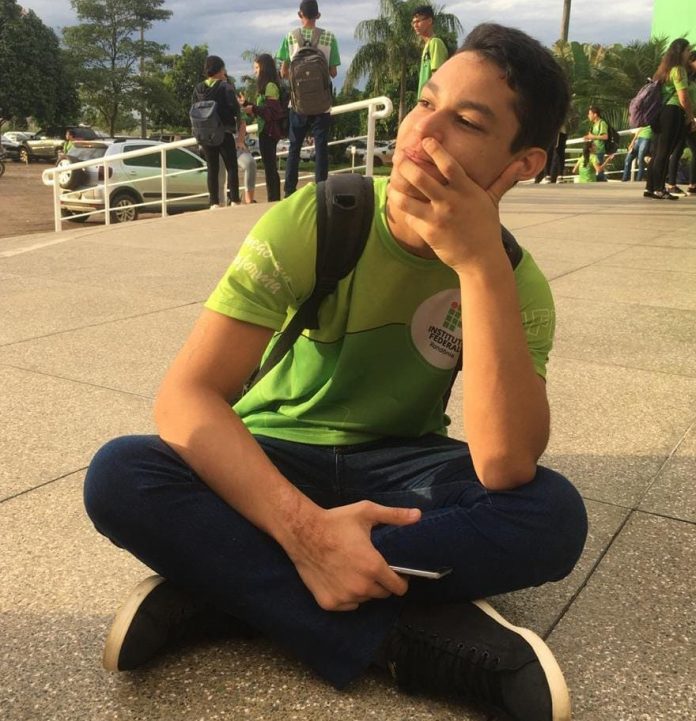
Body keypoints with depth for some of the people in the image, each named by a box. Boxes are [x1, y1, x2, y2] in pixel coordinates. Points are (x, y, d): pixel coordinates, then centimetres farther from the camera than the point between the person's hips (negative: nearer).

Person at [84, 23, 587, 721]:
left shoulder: (517, 283, -12)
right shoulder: (312, 221, -17)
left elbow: (506, 469, -29)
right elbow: (184, 396, -24)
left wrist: (479, 264, -34)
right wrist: (306, 529, -36)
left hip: (398, 469, 2)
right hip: (273, 459, -1)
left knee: (554, 515, -28)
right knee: (118, 476, -28)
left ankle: (219, 577, -24)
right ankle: (404, 637, -26)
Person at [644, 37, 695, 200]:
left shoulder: (663, 69, 20)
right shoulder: (679, 70, -7)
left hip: (658, 113, 9)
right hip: (672, 113, -9)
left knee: (657, 152, 10)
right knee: (664, 153, -7)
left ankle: (649, 188, 11)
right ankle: (660, 189, -6)